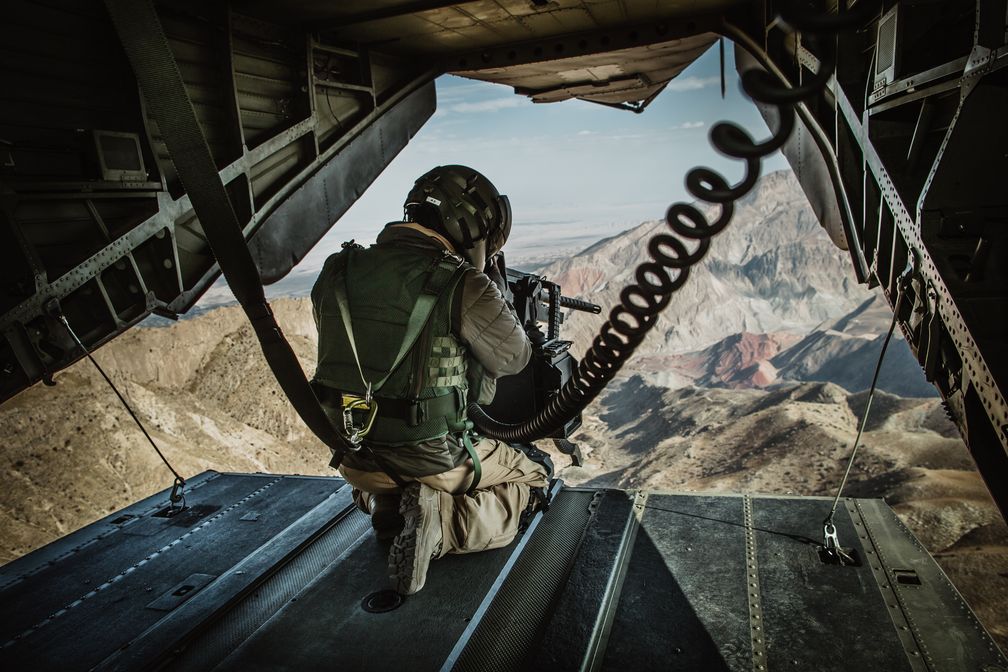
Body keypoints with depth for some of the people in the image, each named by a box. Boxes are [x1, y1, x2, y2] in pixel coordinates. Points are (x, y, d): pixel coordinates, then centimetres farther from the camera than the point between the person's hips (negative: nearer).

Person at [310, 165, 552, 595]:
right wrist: (490, 284, 6)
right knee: (535, 476, 18)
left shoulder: (338, 271, -2)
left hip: (356, 462, 6)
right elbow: (513, 357, -5)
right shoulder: (463, 286, -19)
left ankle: (387, 508, 11)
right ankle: (443, 523, -5)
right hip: (432, 461, -6)